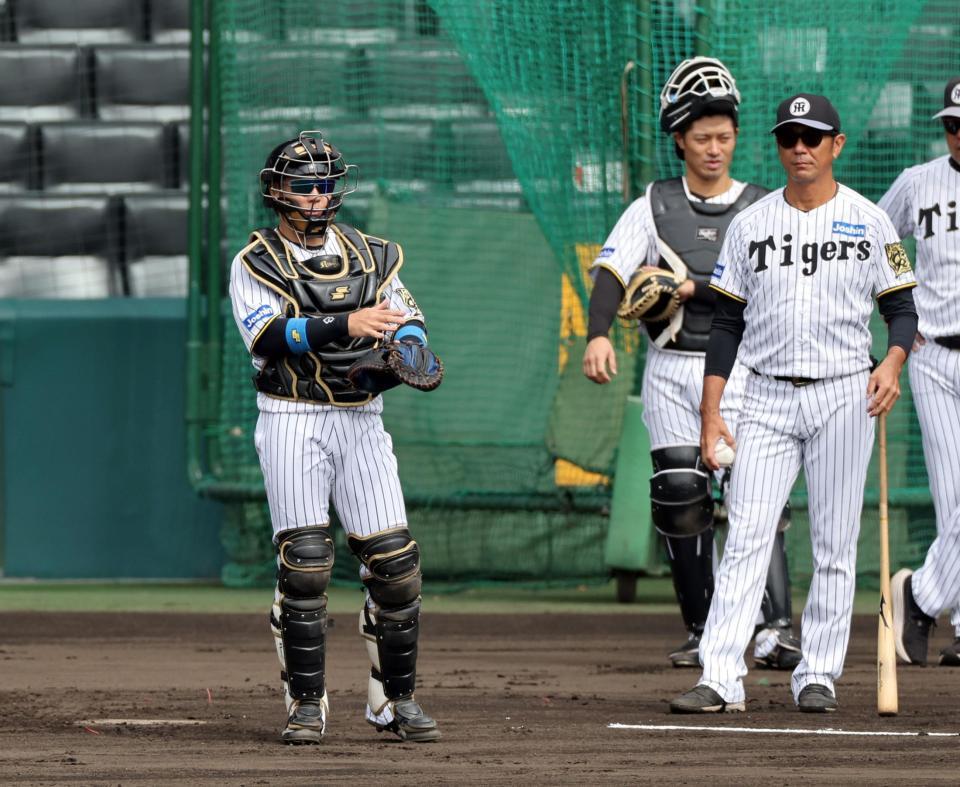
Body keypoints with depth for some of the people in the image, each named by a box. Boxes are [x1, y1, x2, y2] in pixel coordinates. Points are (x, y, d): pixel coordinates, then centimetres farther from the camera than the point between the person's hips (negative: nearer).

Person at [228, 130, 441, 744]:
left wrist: (406, 347, -19)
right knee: (303, 564, -9)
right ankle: (306, 704, -1)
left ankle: (395, 700, 8)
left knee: (394, 562, -3)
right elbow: (269, 335, -17)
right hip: (293, 422, -3)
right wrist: (347, 326, -28)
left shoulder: (369, 256, 13)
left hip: (361, 420, 4)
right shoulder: (256, 263, 0)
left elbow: (409, 321, 5)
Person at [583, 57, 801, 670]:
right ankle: (704, 633, 9)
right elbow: (612, 272, -9)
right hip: (670, 371, 1)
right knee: (680, 498, -2)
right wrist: (599, 334, -26)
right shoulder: (653, 209, 6)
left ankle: (775, 631, -19)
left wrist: (690, 286, -17)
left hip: (739, 369, -1)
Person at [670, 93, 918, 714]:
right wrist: (710, 414, 2)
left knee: (835, 546, 1)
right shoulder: (750, 225, 7)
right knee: (746, 539, -8)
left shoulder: (868, 221, 3)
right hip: (767, 399, 1)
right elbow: (728, 322, 9)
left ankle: (819, 675, 8)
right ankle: (720, 678, -13)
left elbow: (901, 308, 4)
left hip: (844, 399, -1)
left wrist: (892, 364, -17)